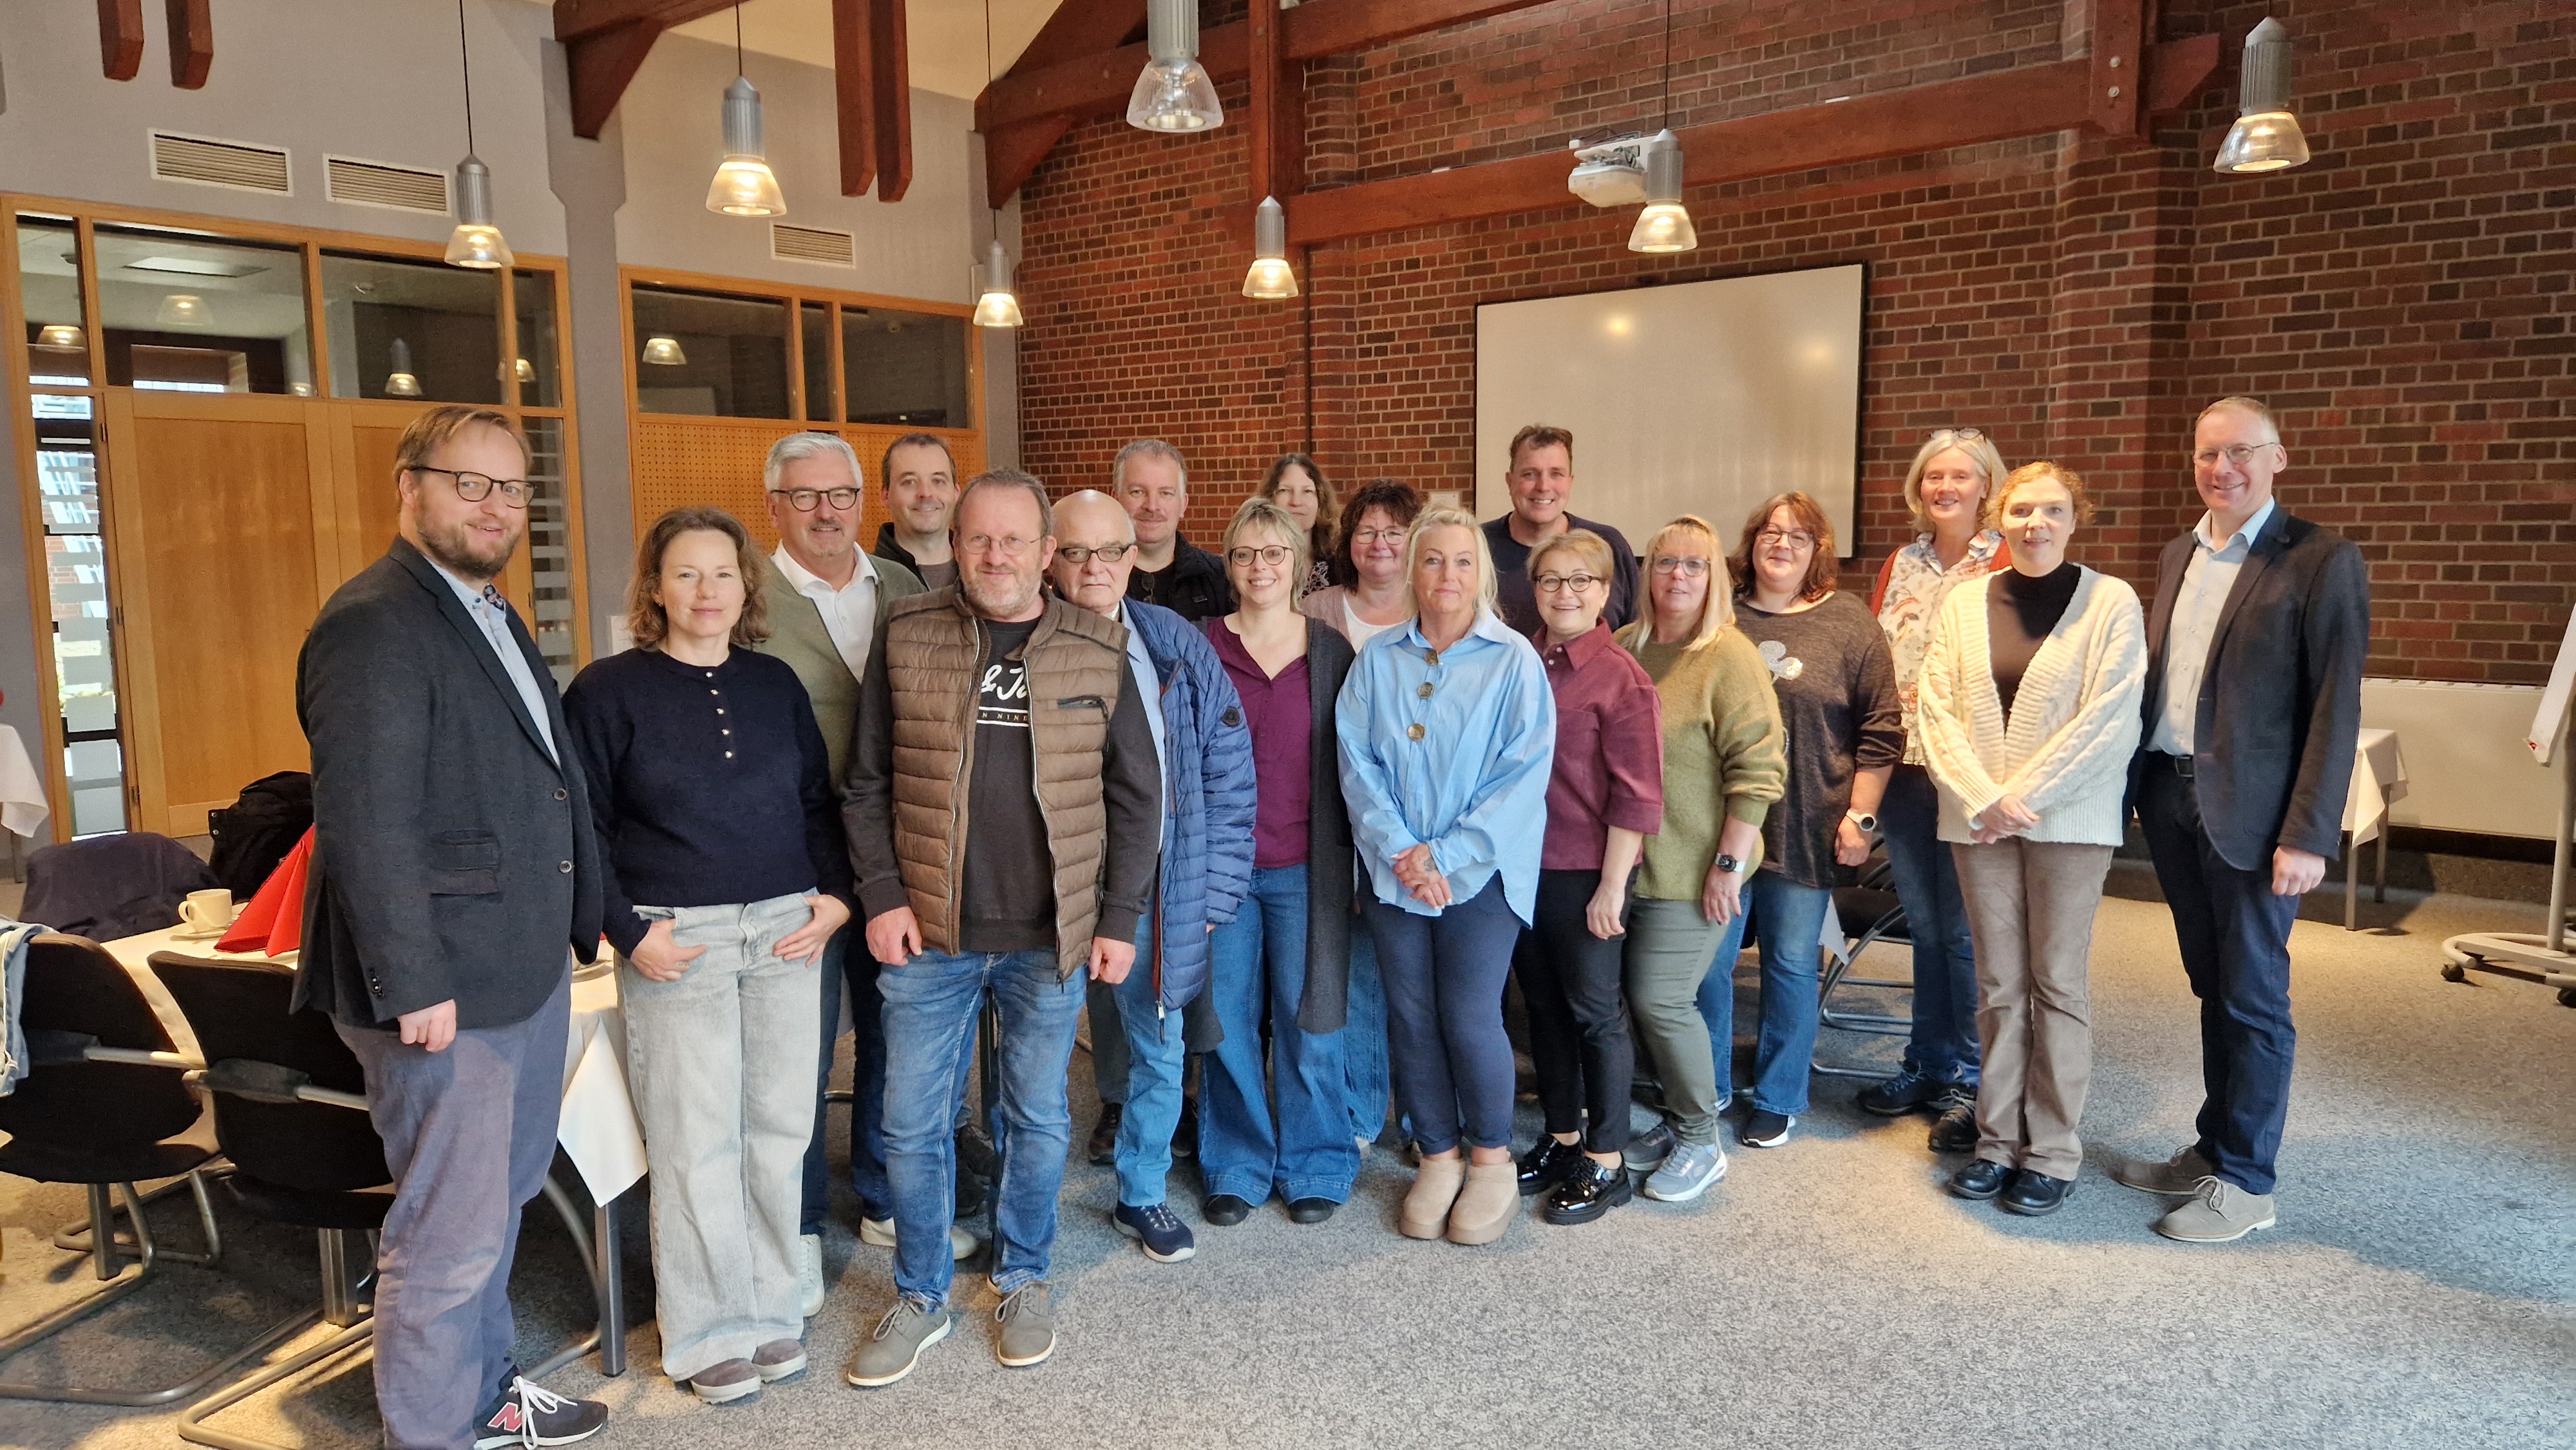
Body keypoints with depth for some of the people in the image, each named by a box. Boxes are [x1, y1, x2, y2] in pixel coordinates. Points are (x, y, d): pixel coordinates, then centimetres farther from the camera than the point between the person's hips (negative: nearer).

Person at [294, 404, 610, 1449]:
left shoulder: (490, 615, 15)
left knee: (502, 1198, 22)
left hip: (528, 967, 10)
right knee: (451, 1233, 2)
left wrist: (574, 923, 15)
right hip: (447, 986, -10)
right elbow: (366, 825, -21)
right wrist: (414, 985, -22)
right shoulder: (373, 625, -16)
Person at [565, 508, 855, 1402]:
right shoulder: (608, 689, -2)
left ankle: (773, 1309, 24)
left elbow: (818, 799, 14)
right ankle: (710, 1334, 18)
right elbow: (582, 824, -2)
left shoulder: (776, 683, 9)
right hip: (675, 941, -4)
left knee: (780, 1126, 8)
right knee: (697, 1142, 2)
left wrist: (835, 895, 2)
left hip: (786, 932, 4)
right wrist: (628, 932, -9)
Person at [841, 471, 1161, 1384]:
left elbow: (1135, 795, 3)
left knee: (1038, 1120, 13)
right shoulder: (906, 638, 0)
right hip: (928, 934, 0)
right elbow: (867, 783, 3)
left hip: (1051, 939, 0)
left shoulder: (1098, 652, 0)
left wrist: (1121, 918, -2)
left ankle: (1023, 1280, 34)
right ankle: (920, 1299, 29)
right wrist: (882, 896, -6)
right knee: (911, 1125, 9)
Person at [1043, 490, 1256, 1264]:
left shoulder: (1180, 649, 1)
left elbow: (1229, 775, 2)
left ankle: (1142, 1195, 33)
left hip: (1159, 894, 2)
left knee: (1158, 1053, 12)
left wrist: (1215, 888, -2)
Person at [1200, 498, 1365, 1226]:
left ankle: (1315, 1165, 24)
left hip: (1305, 867, 0)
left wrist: (1350, 860, 0)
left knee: (1308, 1020, 6)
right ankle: (1237, 1166, 24)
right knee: (1228, 1019, 7)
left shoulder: (1331, 650, 4)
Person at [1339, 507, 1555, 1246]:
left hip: (1480, 870, -3)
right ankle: (1439, 1156, 26)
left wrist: (1445, 854, -14)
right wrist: (1399, 850, -12)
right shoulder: (1377, 660, 6)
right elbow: (1356, 761, 1)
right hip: (1394, 871, 3)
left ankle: (1492, 1158, 19)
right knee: (1411, 1015, 8)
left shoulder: (1514, 660, -4)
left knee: (1470, 1016, -4)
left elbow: (1525, 771, -9)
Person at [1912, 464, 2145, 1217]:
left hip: (2069, 817, -3)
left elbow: (2108, 719, -10)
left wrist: (2022, 796, -14)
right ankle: (1998, 1141, 20)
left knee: (2056, 983, 3)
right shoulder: (1963, 603, 7)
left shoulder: (2112, 602, -3)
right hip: (1979, 818, 3)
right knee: (1998, 985, 9)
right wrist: (1985, 799, -11)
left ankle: (2052, 1154, 14)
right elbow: (1936, 710, 1)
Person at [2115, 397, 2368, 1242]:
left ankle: (2246, 1184, 15)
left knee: (2252, 997, 3)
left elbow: (2335, 708, -12)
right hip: (2170, 799, 6)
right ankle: (2212, 1151, 28)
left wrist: (2308, 836, -16)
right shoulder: (2177, 557, 12)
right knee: (2212, 987, 16)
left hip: (2251, 813, -6)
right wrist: (2135, 787, 8)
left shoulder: (2322, 562, -8)